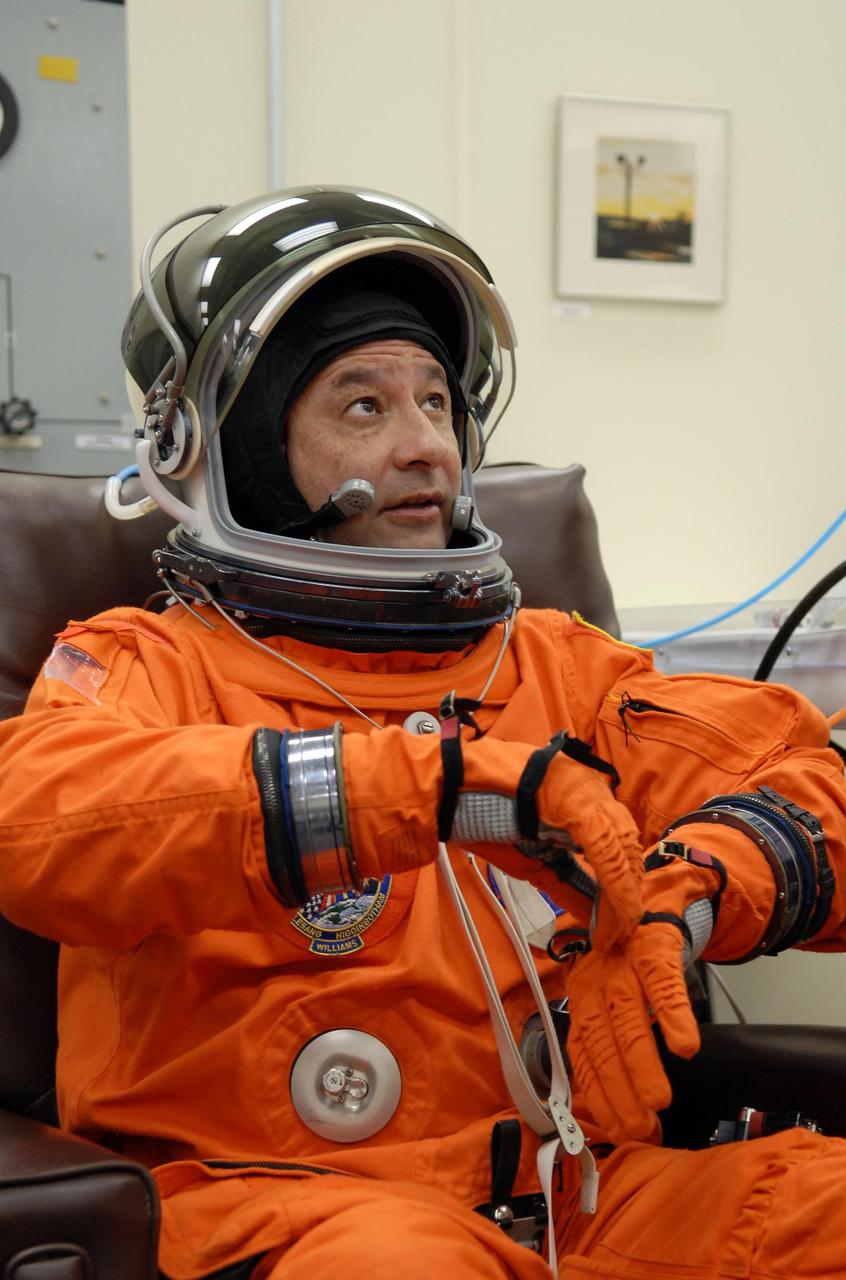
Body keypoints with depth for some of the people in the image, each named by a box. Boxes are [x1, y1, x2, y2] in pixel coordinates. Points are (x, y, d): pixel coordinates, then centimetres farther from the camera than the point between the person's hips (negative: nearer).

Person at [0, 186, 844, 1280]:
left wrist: (696, 886, -12)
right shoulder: (153, 664, 6)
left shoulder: (556, 661, 20)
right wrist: (454, 780, -24)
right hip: (286, 1191, -4)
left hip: (589, 1192, 5)